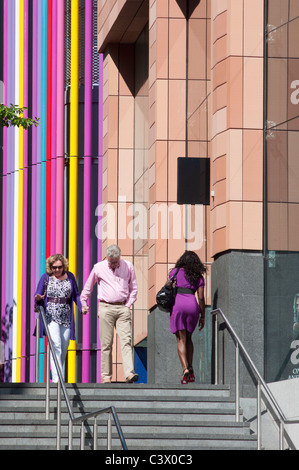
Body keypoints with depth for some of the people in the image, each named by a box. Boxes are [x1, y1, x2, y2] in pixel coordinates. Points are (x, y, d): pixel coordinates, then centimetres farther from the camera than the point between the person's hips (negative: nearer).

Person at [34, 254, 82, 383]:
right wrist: (38, 298, -20)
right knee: (56, 345, -16)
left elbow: (76, 295, 15)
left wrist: (82, 306, -3)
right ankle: (57, 378, -20)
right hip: (51, 316, -4)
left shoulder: (70, 276, 11)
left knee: (64, 348, 5)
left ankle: (55, 372, 21)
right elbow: (38, 295, 4)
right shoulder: (46, 277, 3)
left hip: (66, 317, 4)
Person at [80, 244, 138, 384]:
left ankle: (129, 374, -19)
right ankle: (106, 376, 2)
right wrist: (83, 303, 17)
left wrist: (128, 305, 7)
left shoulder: (128, 266, 7)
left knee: (126, 341, -10)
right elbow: (88, 287, 16)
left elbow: (133, 288, 15)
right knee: (106, 343, -2)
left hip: (123, 308, 1)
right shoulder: (98, 268, 3)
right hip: (105, 308, -1)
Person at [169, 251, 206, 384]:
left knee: (181, 339, -2)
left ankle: (185, 369, -20)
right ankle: (191, 369, 11)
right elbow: (201, 298, 8)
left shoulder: (175, 271, 12)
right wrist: (202, 316, 13)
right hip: (192, 305, 2)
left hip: (178, 303, -2)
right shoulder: (198, 277, 13)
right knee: (188, 338, 19)